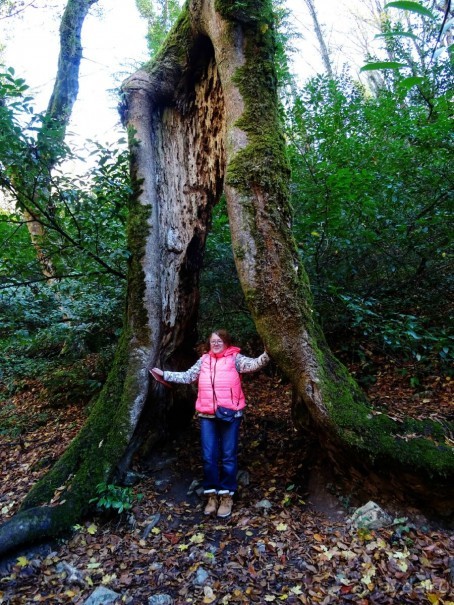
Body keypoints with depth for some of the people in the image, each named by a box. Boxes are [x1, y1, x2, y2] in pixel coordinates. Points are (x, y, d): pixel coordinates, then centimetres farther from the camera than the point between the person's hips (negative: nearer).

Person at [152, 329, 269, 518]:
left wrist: (267, 354, -32)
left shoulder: (234, 358, -1)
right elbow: (187, 377, 17)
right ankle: (212, 495, 23)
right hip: (207, 416, 3)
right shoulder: (204, 360, 10)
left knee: (228, 456, 7)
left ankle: (226, 495, 22)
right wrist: (164, 374, 15)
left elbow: (253, 364, -15)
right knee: (209, 457, 8)